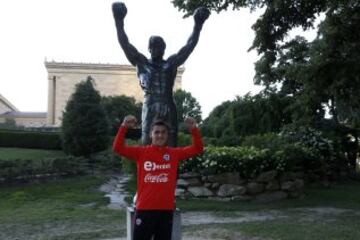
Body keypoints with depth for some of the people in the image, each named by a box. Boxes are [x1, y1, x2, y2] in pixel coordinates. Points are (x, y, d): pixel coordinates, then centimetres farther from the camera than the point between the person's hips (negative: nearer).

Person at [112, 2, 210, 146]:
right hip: (150, 107, -1)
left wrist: (198, 25, 3)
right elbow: (125, 45, 4)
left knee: (171, 143, 1)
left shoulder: (171, 63, 14)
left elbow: (189, 46, 10)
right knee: (146, 142, -3)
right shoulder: (141, 63, 12)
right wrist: (119, 22, -4)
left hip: (168, 108, 2)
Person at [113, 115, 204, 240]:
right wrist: (124, 126, -23)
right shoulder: (141, 152, -1)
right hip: (144, 209, -2)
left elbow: (197, 149, -1)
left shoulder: (174, 153, 4)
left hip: (166, 209, 2)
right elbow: (118, 148, -9)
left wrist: (194, 129, -17)